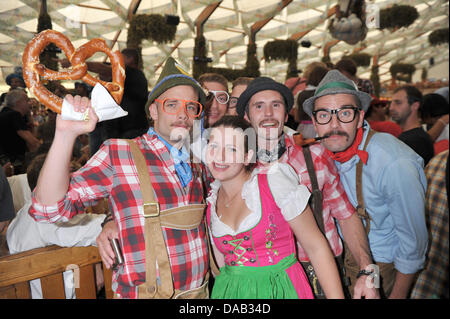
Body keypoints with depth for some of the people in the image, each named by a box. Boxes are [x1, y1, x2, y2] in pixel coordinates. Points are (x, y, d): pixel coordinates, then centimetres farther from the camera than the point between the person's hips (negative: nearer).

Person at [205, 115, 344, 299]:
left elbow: (316, 247, -11)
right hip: (230, 290, 4)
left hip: (282, 289, -3)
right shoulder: (211, 203, 0)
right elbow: (222, 263, 10)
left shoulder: (274, 181, -15)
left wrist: (336, 296, -13)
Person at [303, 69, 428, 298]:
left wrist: (398, 294, -12)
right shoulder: (324, 151, -12)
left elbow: (414, 241, -21)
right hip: (346, 259, 5)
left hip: (385, 270, -5)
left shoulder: (396, 165, -32)